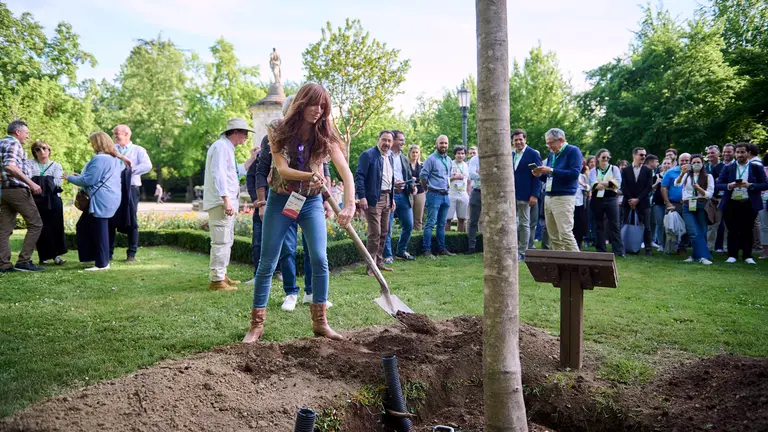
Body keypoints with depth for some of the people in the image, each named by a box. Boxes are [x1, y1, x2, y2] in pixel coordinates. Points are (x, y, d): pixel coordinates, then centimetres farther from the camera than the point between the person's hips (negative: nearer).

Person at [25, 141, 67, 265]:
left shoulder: (56, 165, 11)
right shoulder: (29, 163, 11)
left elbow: (57, 182, -6)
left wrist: (38, 181, -11)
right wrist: (48, 180, -16)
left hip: (53, 200, 1)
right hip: (36, 201, -1)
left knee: (56, 227, -1)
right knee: (42, 229, -2)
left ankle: (56, 255, 5)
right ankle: (44, 257, 4)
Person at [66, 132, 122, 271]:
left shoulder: (99, 159, -16)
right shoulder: (114, 159, 16)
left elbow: (88, 180, -16)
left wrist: (70, 178, 0)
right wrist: (80, 176, 23)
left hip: (101, 200, -11)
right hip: (109, 199, 11)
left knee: (99, 231, -3)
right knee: (83, 226, 19)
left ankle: (102, 263, 4)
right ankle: (90, 256, 23)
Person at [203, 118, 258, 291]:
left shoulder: (227, 148, 21)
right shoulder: (221, 146, -11)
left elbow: (236, 172, 28)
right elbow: (218, 174, -21)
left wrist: (251, 159, 23)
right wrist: (226, 200, -26)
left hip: (227, 202, 11)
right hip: (220, 203, -11)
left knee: (227, 241, 18)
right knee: (221, 241, -9)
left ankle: (222, 275, 29)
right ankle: (217, 280, -5)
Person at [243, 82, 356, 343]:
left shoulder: (324, 136, -6)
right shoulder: (278, 130, -9)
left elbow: (345, 172, -16)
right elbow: (281, 169, -17)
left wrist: (349, 205, -31)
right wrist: (311, 175, -34)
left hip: (311, 203, 1)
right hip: (281, 201, -1)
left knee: (320, 259, -8)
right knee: (267, 263, 2)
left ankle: (320, 323, 6)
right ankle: (256, 325, 12)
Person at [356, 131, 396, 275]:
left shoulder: (390, 157, 16)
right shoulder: (368, 155, -8)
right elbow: (359, 176, -13)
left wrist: (392, 198, 18)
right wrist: (362, 197, -19)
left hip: (387, 198, 8)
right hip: (373, 198, -8)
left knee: (384, 232, 13)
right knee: (375, 233, -8)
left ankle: (379, 262, 23)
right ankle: (371, 266, 1)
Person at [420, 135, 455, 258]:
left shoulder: (448, 160, 13)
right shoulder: (431, 159, -8)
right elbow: (423, 176, -9)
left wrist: (447, 186, 16)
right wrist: (429, 188, 1)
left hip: (445, 195, 7)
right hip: (434, 195, -7)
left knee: (442, 224, 12)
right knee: (431, 223, -7)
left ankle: (441, 248, 19)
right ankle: (427, 250, -5)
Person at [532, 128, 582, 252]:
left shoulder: (573, 151, -3)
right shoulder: (551, 154, 18)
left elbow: (575, 173, -15)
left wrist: (551, 171, -17)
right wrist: (540, 175, 3)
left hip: (563, 198, -7)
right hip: (549, 197, 7)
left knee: (566, 234, -12)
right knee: (553, 236, 5)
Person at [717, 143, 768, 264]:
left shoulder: (757, 168, 6)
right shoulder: (728, 168, 8)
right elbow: (719, 184, 3)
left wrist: (750, 185, -15)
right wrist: (729, 186, -16)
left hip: (749, 205, -1)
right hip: (731, 204, 1)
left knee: (747, 231, 4)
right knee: (732, 230, 3)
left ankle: (747, 256, 14)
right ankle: (732, 255, 11)